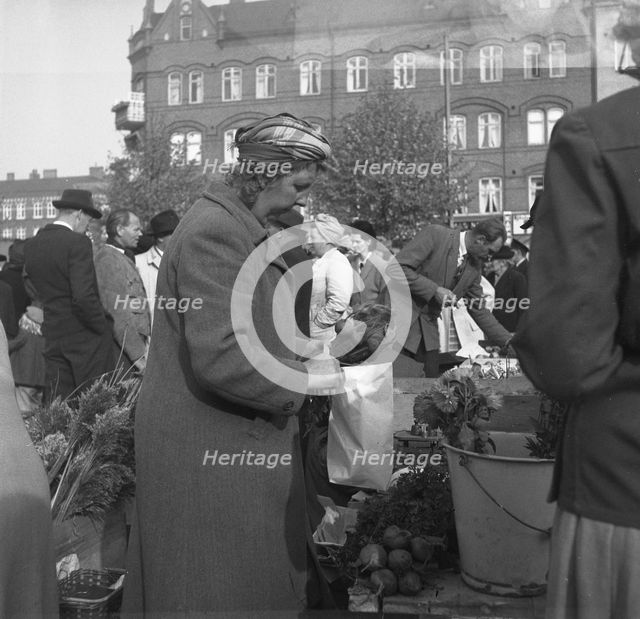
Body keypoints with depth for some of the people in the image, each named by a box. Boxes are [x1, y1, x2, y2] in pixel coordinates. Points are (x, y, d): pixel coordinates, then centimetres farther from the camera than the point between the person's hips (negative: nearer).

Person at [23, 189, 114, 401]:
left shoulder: (31, 245, 8)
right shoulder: (78, 243, -14)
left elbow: (33, 289, 11)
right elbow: (84, 296, -20)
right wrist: (103, 327, -10)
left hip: (52, 335, 6)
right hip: (85, 336, -6)